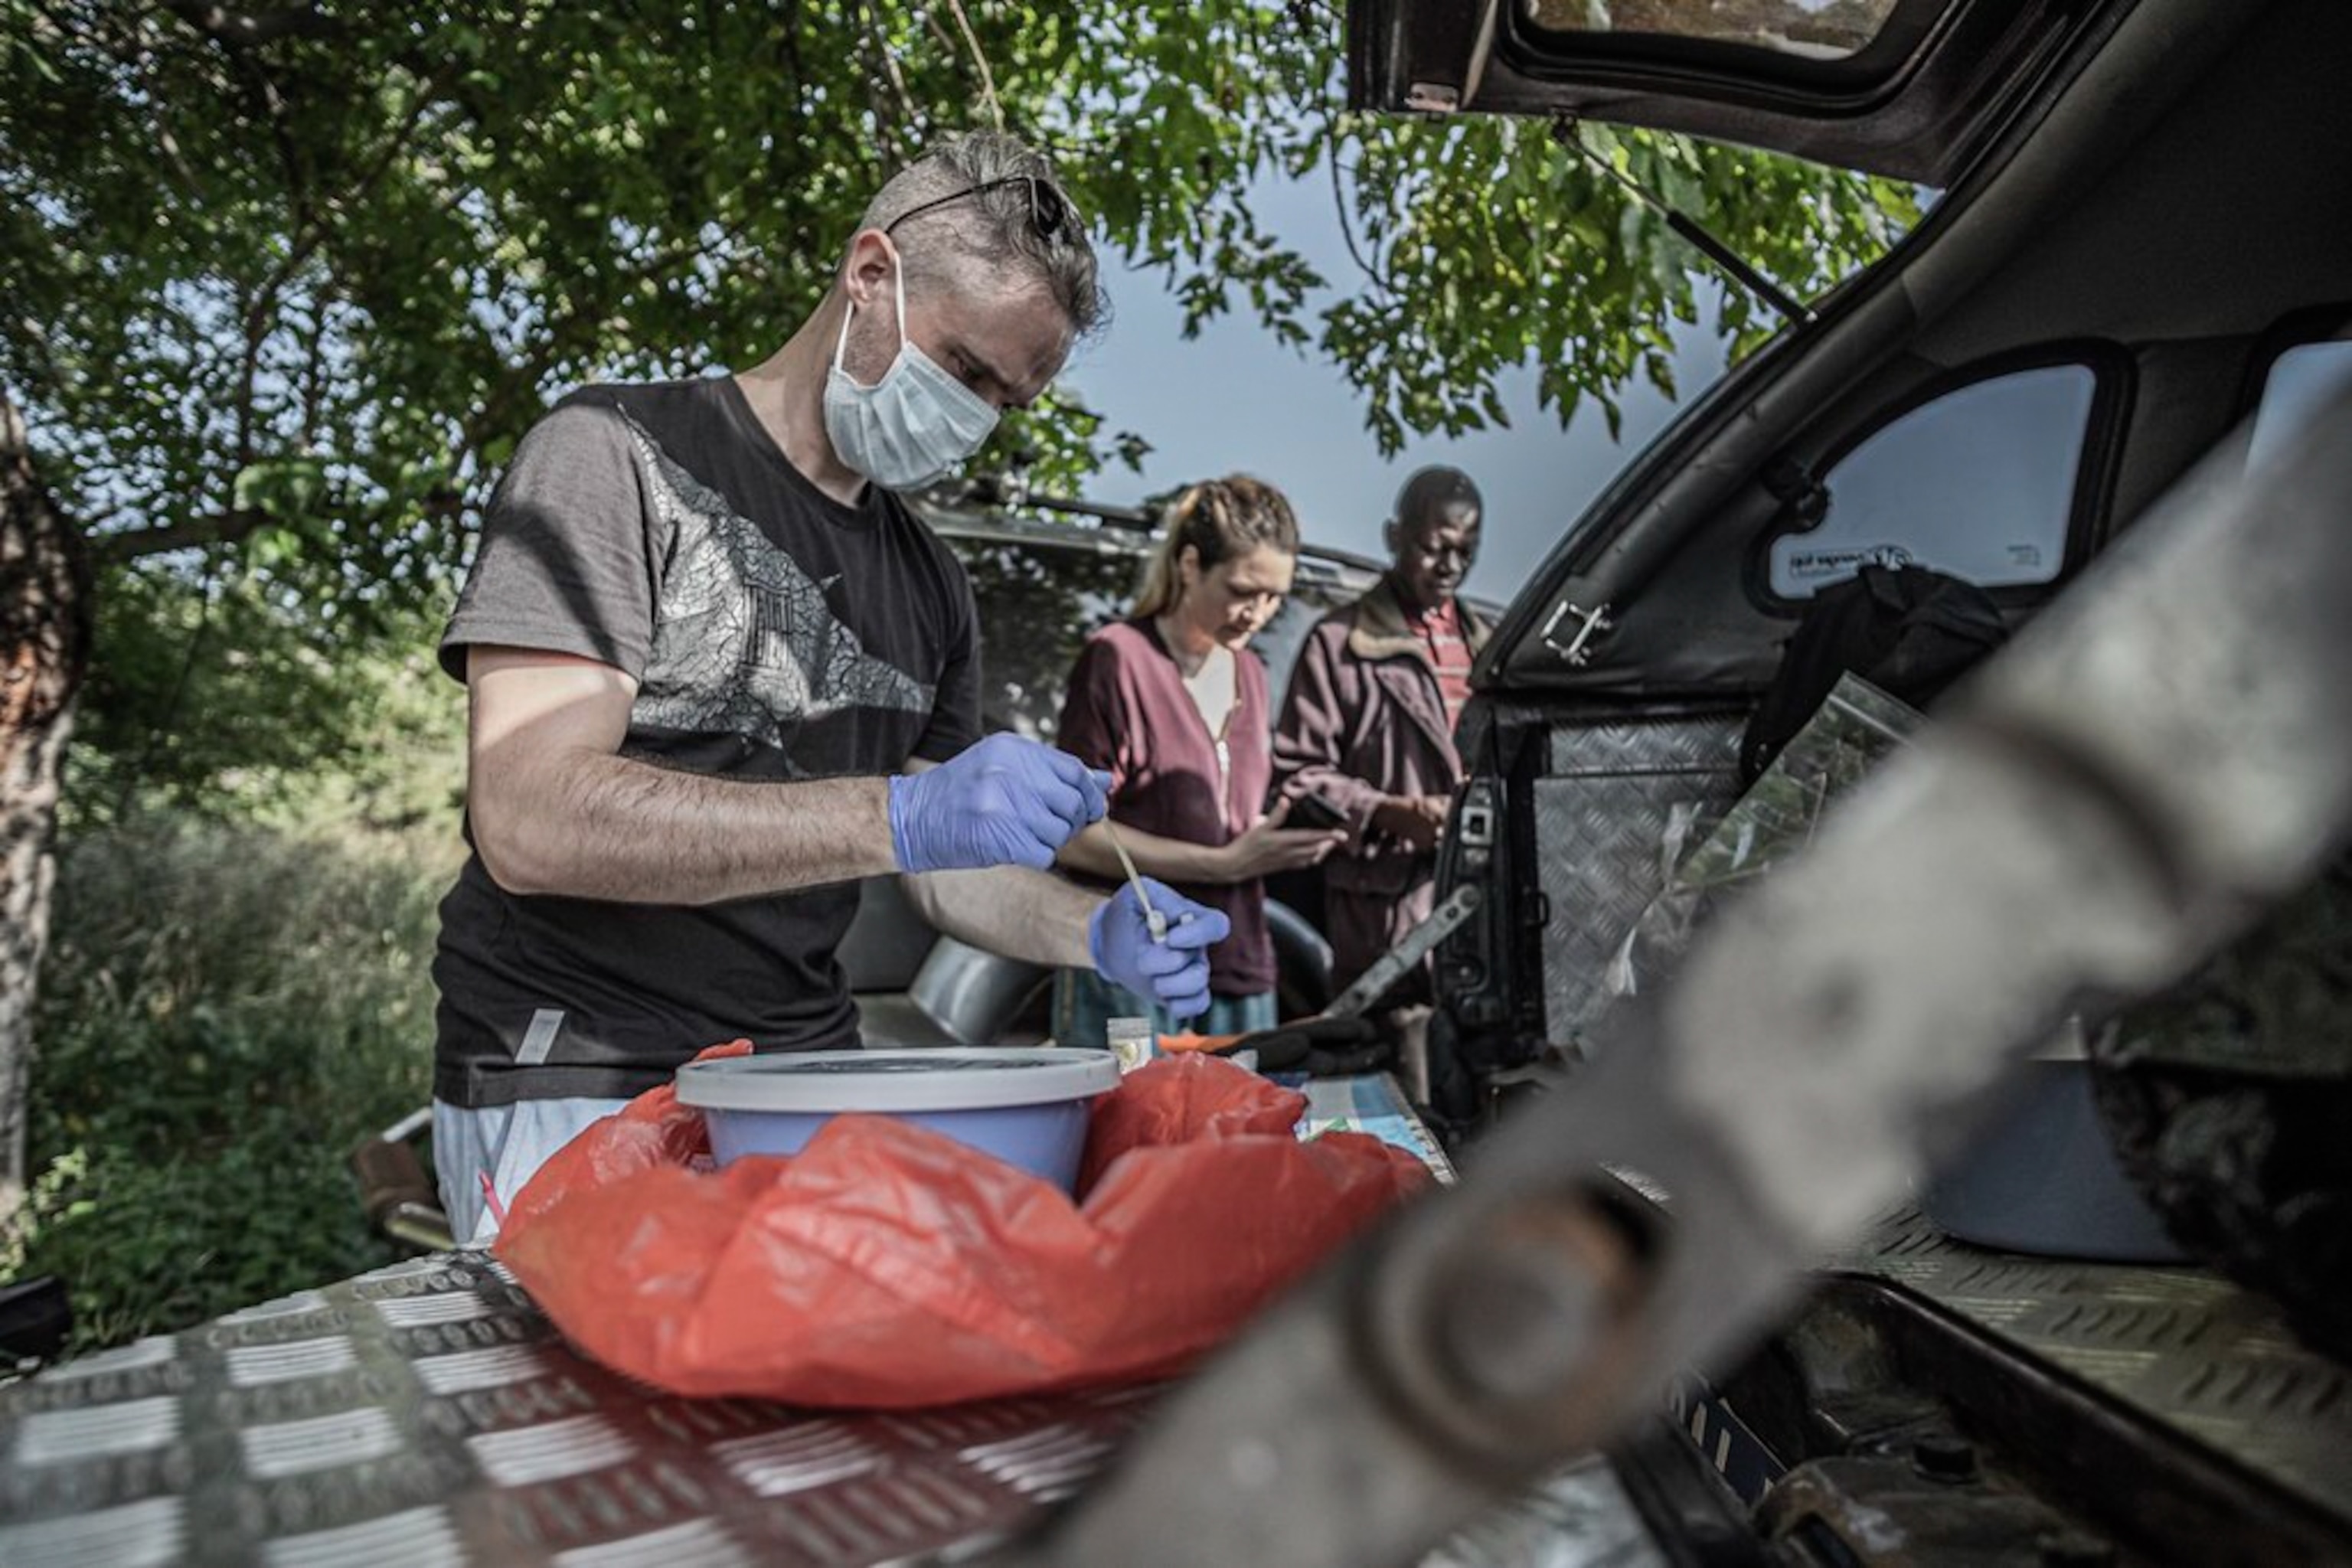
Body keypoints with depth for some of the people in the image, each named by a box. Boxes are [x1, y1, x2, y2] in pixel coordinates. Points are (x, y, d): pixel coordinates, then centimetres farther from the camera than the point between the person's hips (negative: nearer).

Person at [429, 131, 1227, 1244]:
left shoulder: (928, 586, 11)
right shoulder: (617, 456, -8)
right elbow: (528, 822, -20)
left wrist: (1096, 931, -5)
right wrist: (898, 818, -27)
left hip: (809, 1085, 6)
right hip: (575, 1085, -5)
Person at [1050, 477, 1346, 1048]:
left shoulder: (1249, 674, 17)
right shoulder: (1117, 658, -7)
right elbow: (1074, 836, -12)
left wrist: (1283, 840, 2)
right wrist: (1225, 862, -17)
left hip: (1240, 971, 7)